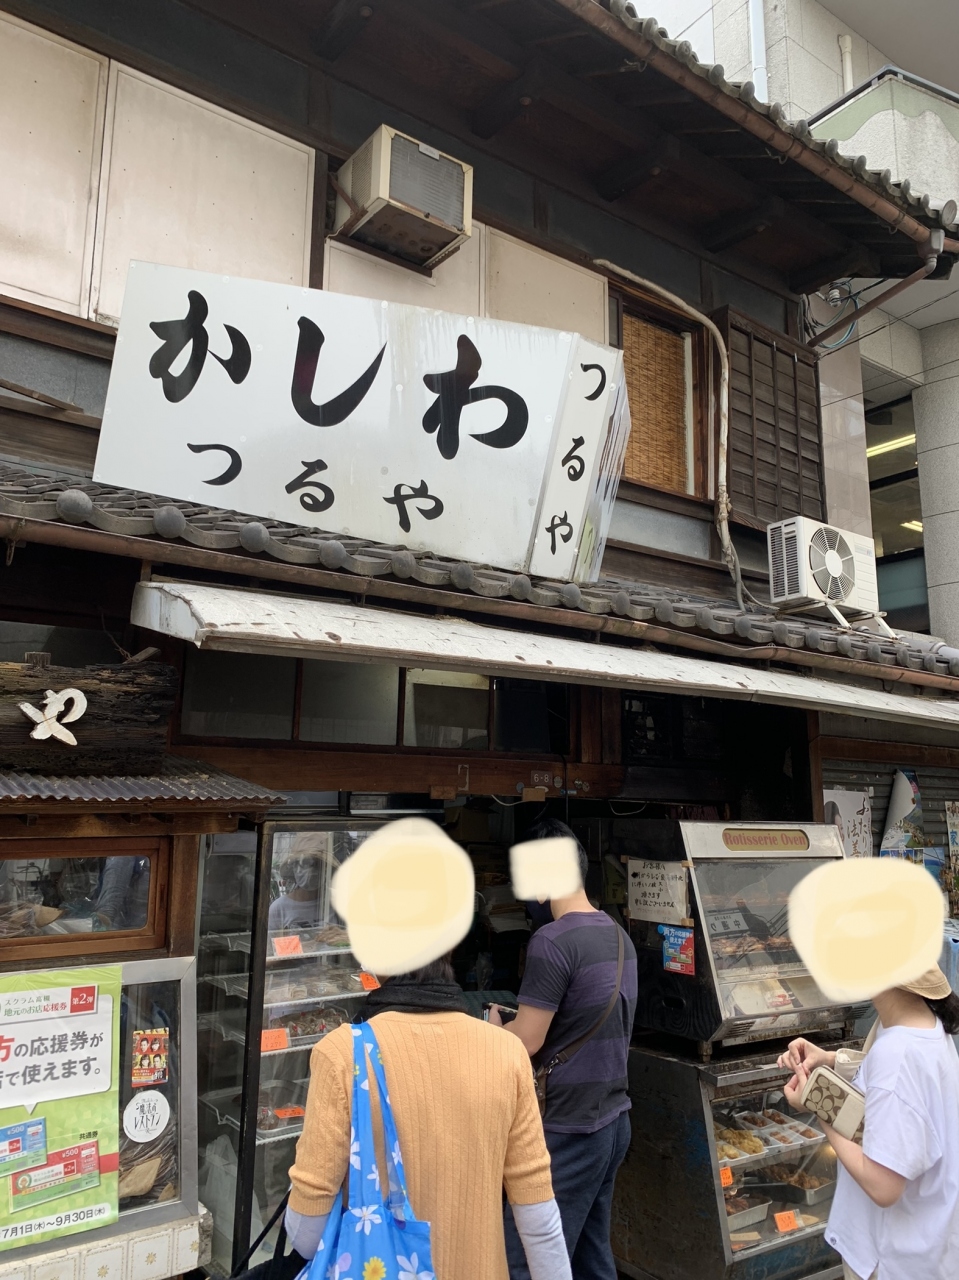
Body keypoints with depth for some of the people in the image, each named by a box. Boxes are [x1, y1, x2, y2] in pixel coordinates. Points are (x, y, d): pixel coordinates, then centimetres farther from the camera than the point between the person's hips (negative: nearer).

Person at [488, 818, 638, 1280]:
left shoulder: (553, 940, -20)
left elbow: (526, 1042, -17)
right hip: (611, 1119, 9)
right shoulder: (618, 935, 7)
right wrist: (519, 1019, 15)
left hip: (567, 1130, -9)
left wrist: (491, 1026, 2)